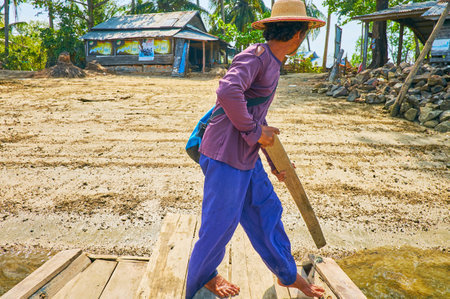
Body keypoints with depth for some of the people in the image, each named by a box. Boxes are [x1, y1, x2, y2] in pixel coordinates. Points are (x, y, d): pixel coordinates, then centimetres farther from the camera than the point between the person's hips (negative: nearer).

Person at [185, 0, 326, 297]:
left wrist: (276, 161, 25)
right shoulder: (255, 55, -14)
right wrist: (255, 131, -20)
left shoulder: (272, 64, 16)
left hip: (247, 156, 10)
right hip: (226, 153, -9)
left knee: (266, 209, 17)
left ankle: (288, 274, 37)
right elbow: (228, 92, -33)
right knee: (222, 220, 4)